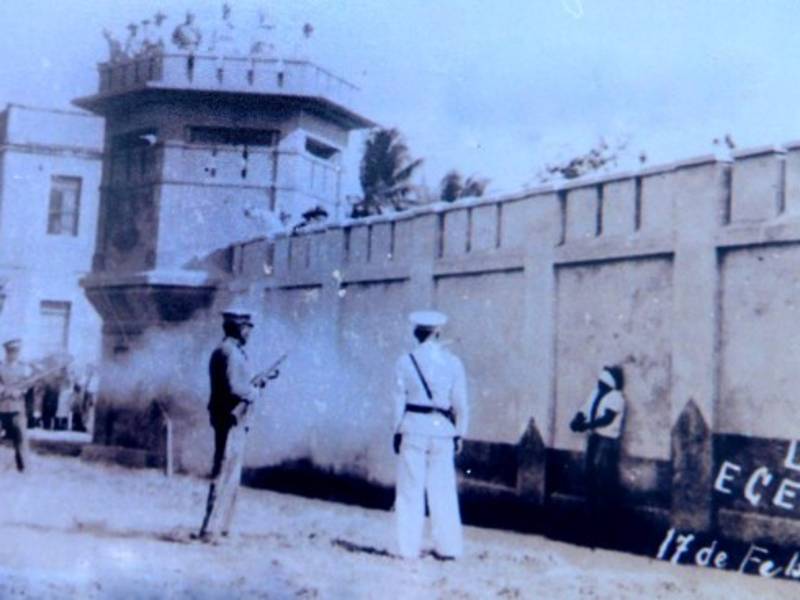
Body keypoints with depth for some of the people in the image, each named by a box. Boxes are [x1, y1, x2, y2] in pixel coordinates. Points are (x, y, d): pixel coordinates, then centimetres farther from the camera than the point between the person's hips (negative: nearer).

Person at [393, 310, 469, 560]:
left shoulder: (406, 361, -2)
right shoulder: (453, 362, 2)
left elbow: (399, 401, 0)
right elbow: (461, 403, 3)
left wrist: (398, 433, 8)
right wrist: (459, 434, 12)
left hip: (414, 429, -1)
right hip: (443, 430, 2)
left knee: (411, 490, 5)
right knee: (443, 490, 8)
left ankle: (409, 547, 6)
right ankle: (447, 546, 11)